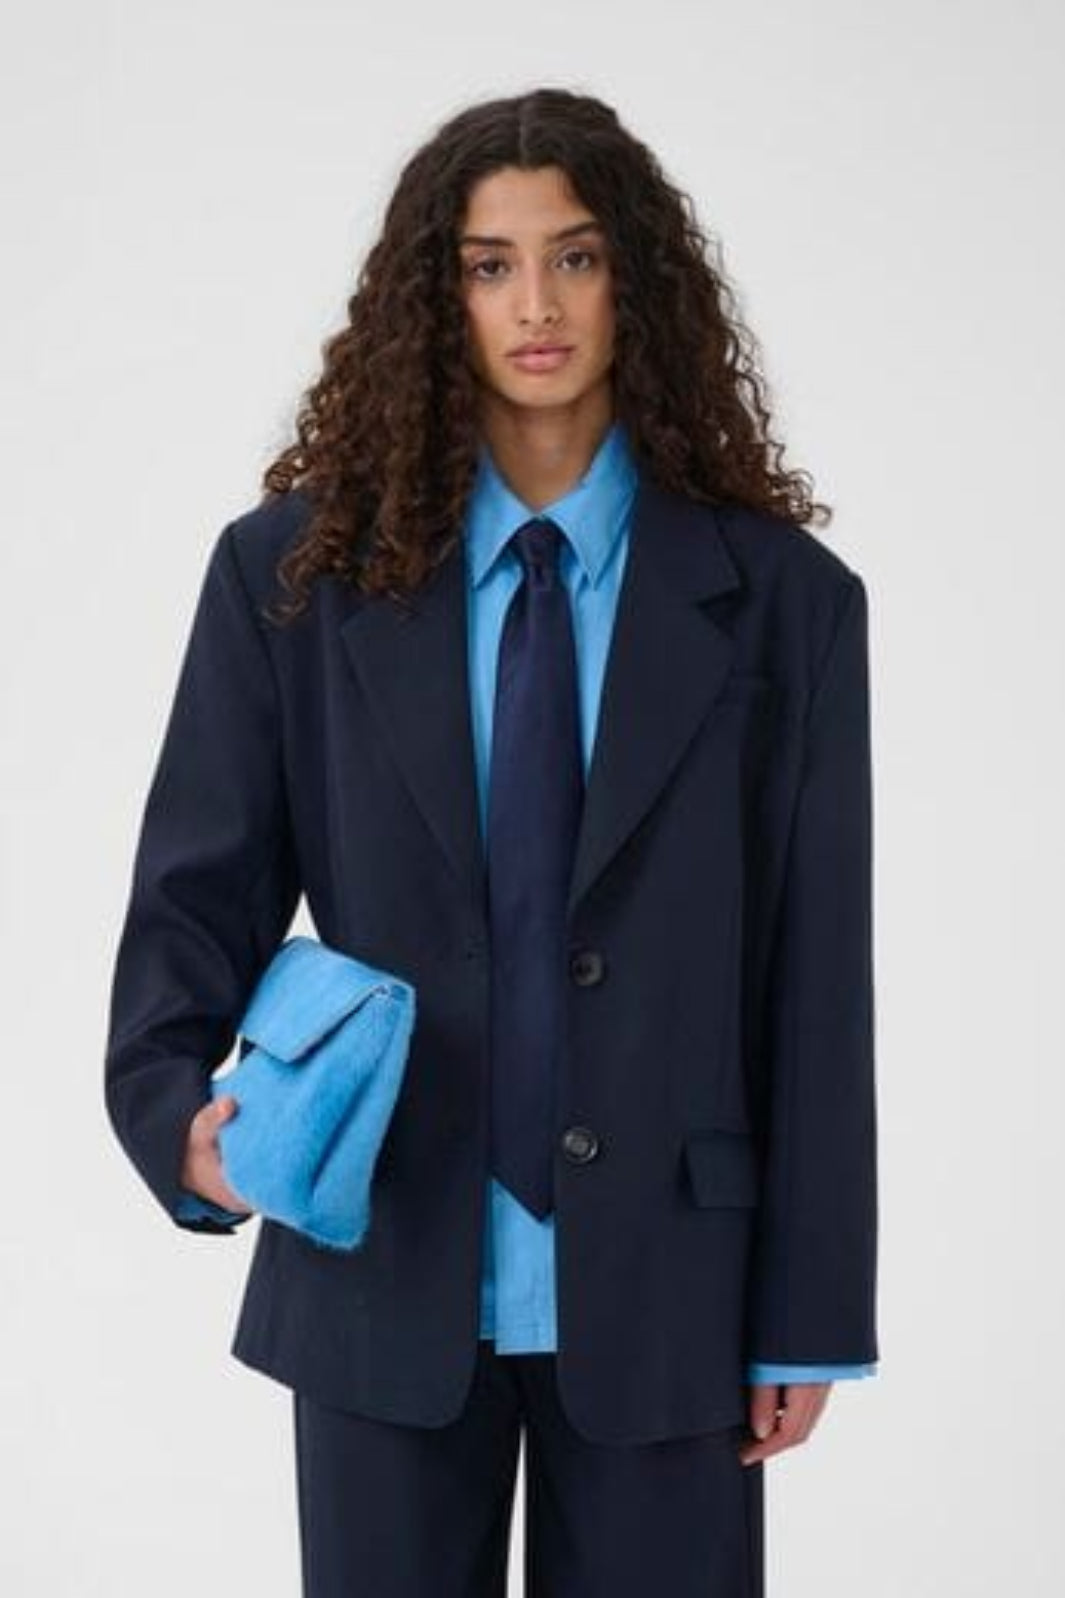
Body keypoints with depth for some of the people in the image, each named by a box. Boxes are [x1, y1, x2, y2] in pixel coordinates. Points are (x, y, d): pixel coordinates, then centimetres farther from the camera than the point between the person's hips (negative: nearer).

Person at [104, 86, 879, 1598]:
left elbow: (816, 976, -2)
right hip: (384, 1273, 1)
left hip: (660, 1286, 0)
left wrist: (811, 1313, -1)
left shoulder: (780, 599, -2)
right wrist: (180, 1108, -20)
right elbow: (199, 888, 0)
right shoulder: (294, 572, -1)